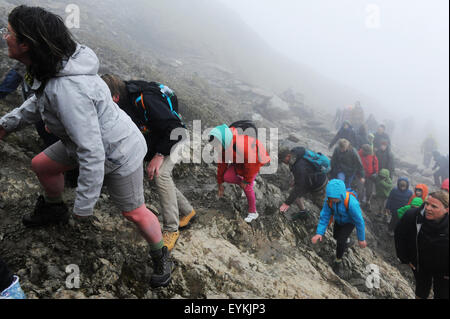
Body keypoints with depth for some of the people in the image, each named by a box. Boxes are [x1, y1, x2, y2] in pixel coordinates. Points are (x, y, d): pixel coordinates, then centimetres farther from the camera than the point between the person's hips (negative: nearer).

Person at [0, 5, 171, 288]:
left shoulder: (68, 89, -38)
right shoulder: (55, 65, -9)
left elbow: (92, 153, -35)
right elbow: (40, 100, 15)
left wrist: (84, 205, -25)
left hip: (118, 153, -9)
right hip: (92, 140, 9)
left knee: (135, 212, 6)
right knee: (41, 166, 21)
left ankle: (161, 257, 32)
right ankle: (55, 210, 50)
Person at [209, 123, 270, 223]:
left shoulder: (240, 144, -40)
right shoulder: (224, 146, -15)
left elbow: (250, 164, -31)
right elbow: (222, 164, -4)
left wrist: (246, 181, -19)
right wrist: (220, 184, 1)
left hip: (255, 160, -7)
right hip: (240, 161, 7)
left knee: (247, 187, -11)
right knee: (227, 177, -12)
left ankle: (253, 212, 11)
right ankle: (249, 182, 14)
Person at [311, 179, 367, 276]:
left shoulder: (352, 203, -45)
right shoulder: (329, 200, -33)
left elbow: (359, 221, -31)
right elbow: (324, 216, -25)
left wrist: (361, 239, -19)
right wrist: (319, 233, -36)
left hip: (349, 222, -5)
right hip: (338, 220, 5)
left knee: (341, 241, -20)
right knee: (336, 236, 27)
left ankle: (338, 261, 8)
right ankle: (345, 240, 64)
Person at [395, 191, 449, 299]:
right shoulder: (413, 216, -26)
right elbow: (399, 236, -7)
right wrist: (405, 258, -1)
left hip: (442, 270, -1)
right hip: (420, 265, 1)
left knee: (442, 294, 18)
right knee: (422, 291, 22)